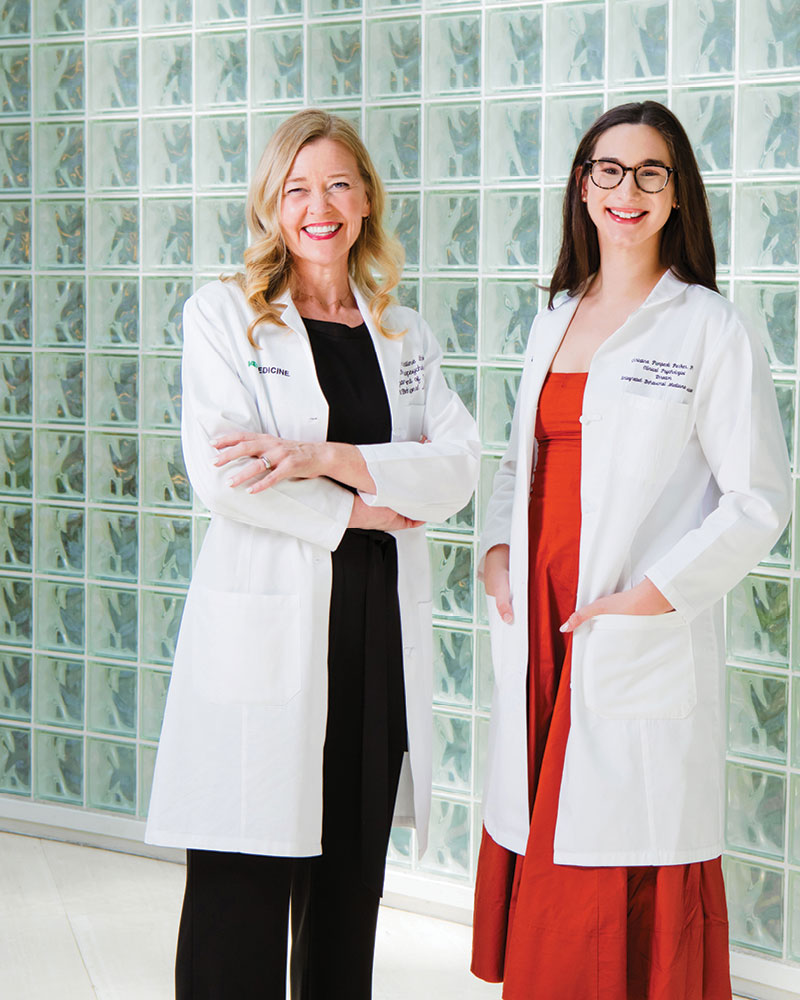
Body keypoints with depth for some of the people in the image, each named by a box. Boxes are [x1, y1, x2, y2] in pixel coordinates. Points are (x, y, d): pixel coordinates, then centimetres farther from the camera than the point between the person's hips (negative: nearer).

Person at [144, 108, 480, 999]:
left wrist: (324, 459, -13)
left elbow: (458, 466, 0)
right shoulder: (223, 314, 2)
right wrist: (362, 506, -8)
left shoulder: (403, 333, 14)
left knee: (351, 874, 9)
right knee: (245, 882, -3)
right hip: (265, 625, -4)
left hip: (380, 624, 4)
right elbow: (221, 477, -11)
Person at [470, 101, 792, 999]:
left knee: (629, 909, -4)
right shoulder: (555, 323, 15)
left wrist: (650, 594, -14)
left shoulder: (708, 329, -4)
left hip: (639, 644, -6)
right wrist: (496, 549, 5)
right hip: (539, 625, 6)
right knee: (542, 903, 9)